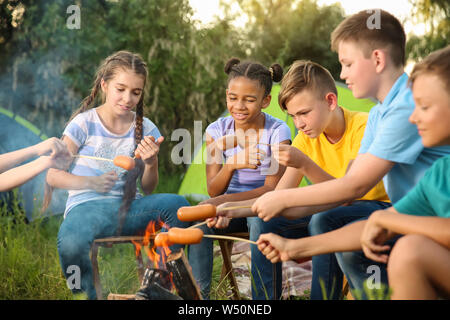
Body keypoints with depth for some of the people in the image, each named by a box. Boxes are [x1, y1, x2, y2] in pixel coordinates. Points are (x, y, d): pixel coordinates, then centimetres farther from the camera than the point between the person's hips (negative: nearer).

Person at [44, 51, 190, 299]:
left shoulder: (144, 129, 9)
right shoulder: (84, 123, 0)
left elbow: (148, 189, 11)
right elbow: (53, 176, -3)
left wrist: (151, 163, -12)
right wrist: (92, 183, -21)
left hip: (127, 207, 3)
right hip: (86, 207, -3)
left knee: (176, 204, -27)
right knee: (70, 246, -39)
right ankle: (92, 291, -6)